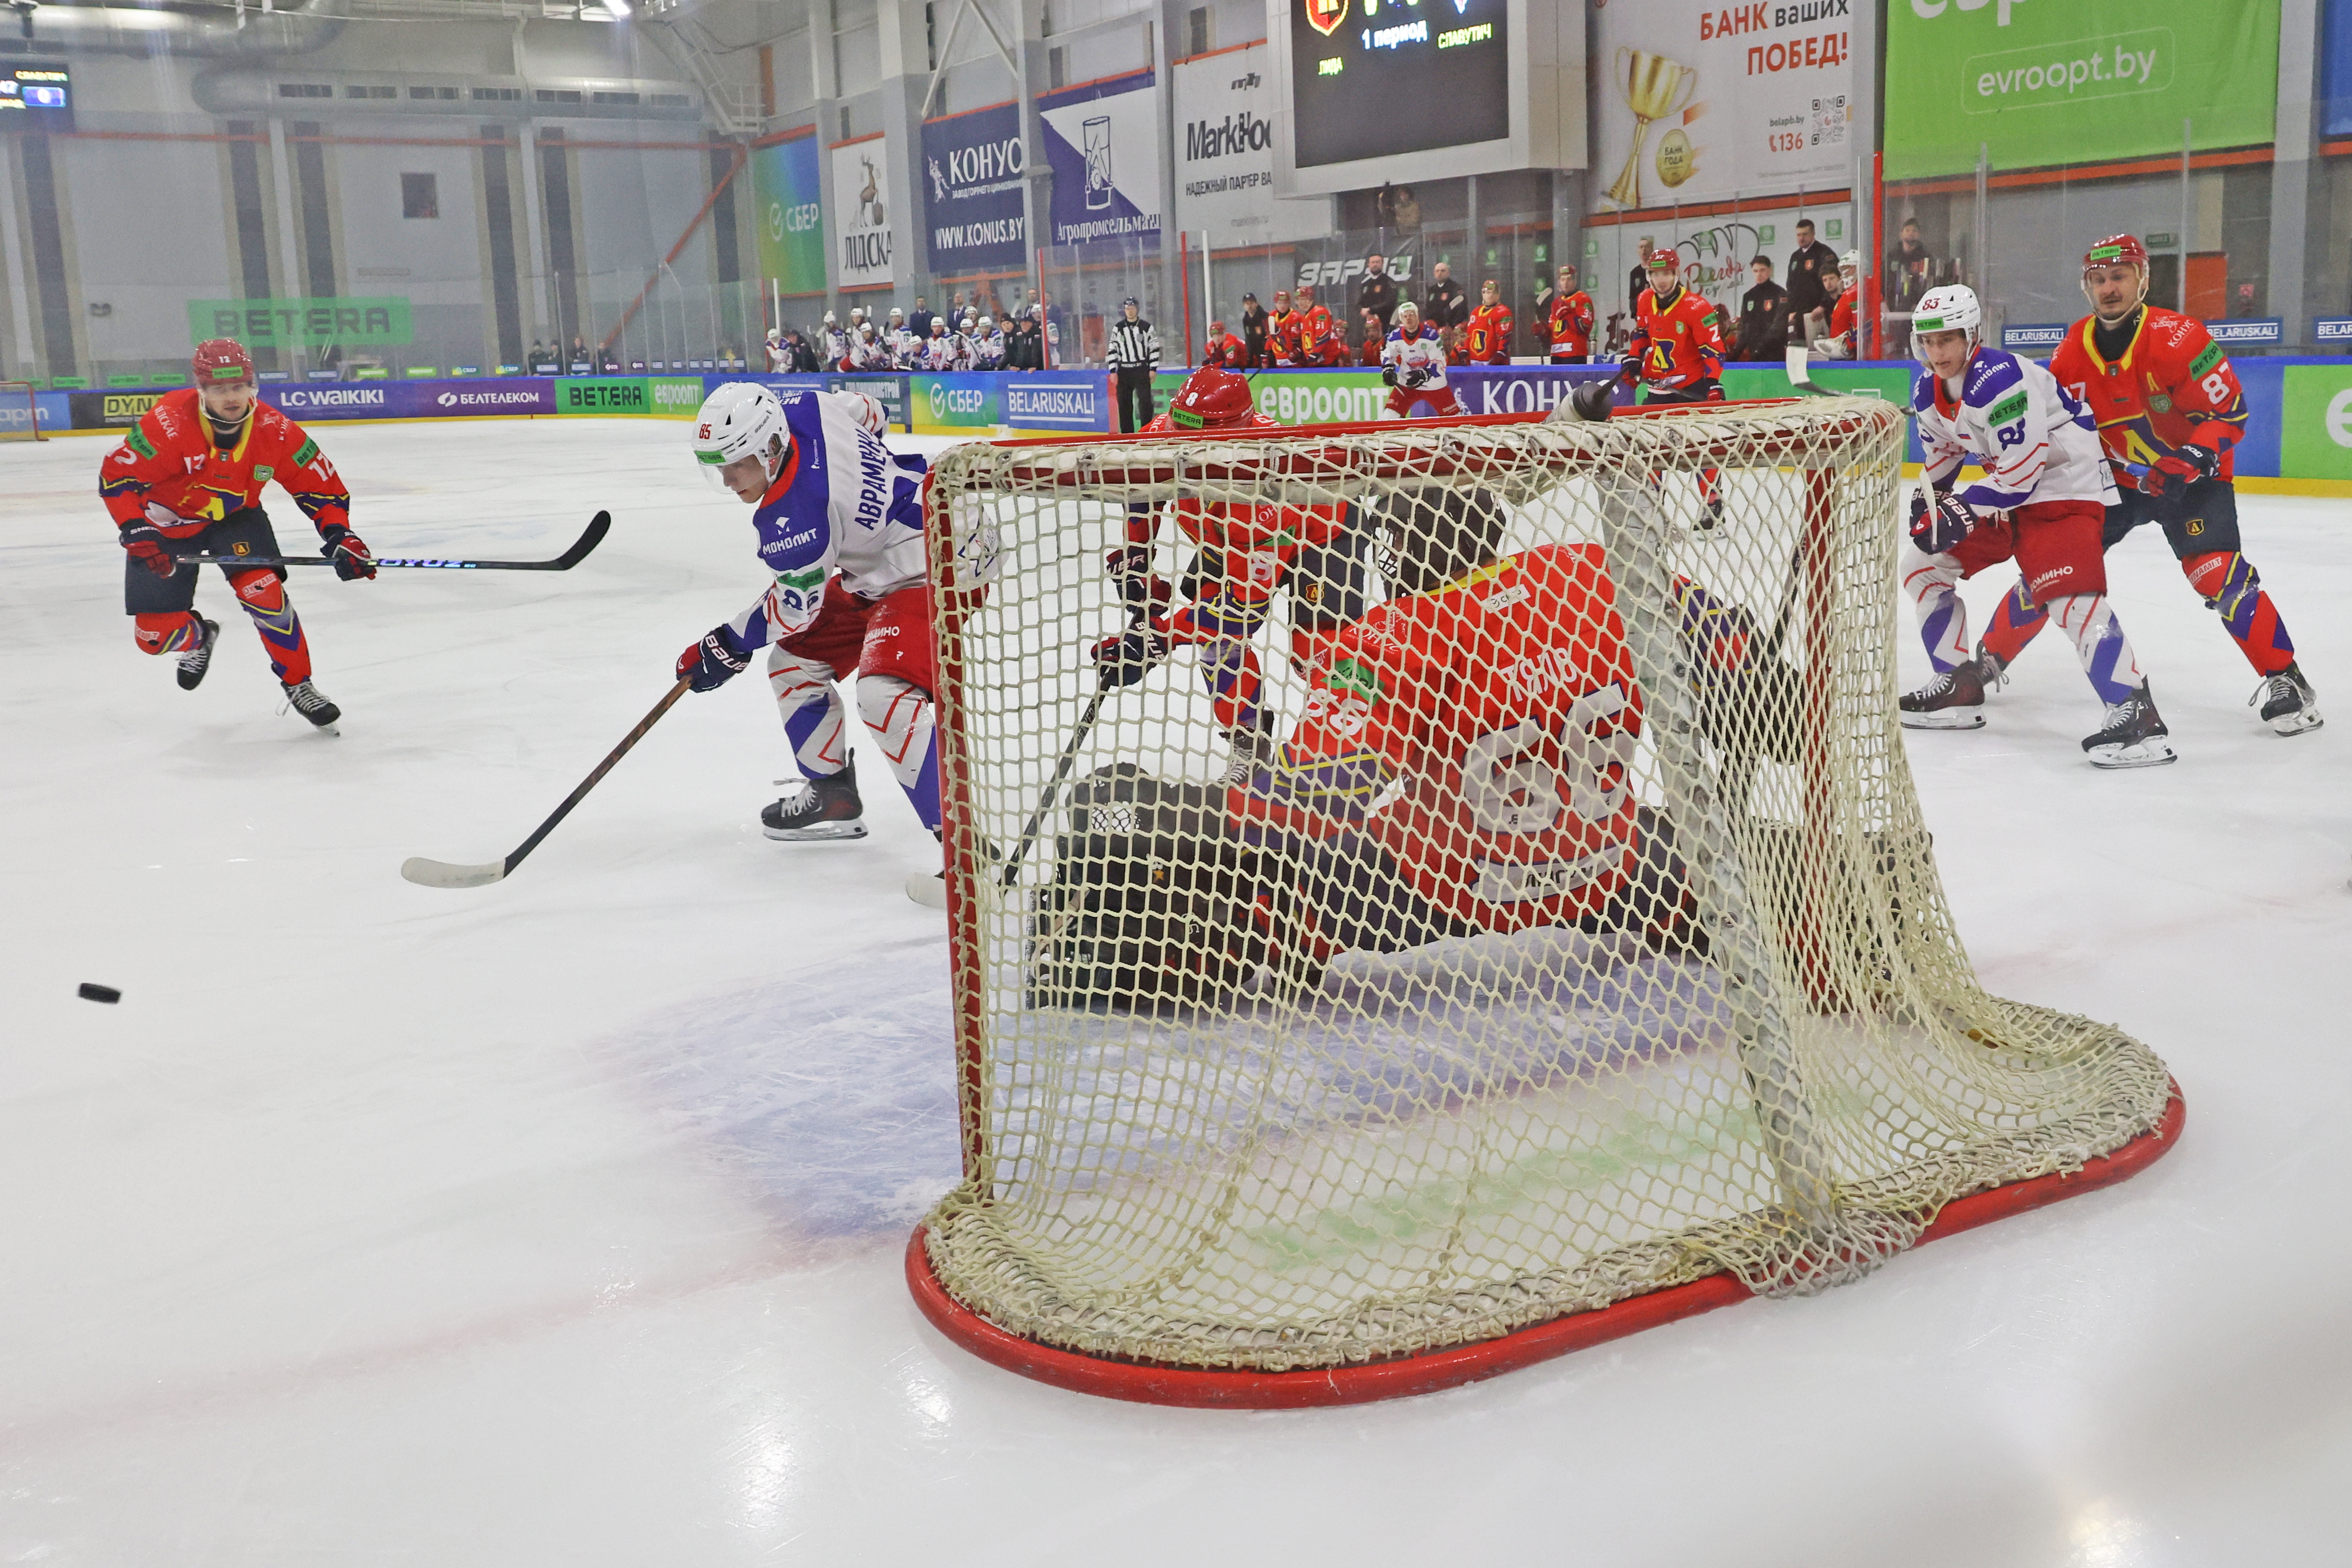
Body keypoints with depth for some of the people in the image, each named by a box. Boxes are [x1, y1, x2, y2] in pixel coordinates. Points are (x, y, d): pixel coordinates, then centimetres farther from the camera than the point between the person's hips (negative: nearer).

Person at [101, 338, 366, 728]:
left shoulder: (275, 431, -22)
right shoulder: (168, 424, -30)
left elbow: (320, 484, -12)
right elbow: (116, 476, -23)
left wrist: (340, 537, -24)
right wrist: (137, 536, -32)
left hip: (235, 517, 1)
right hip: (166, 524, -1)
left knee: (264, 592, -24)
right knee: (155, 635, -2)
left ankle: (299, 687, -5)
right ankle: (198, 638, 38)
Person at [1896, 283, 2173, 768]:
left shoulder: (1999, 380, -26)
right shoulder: (1927, 392, 3)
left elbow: (2023, 467, -28)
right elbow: (1940, 455, 21)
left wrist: (1964, 510, -24)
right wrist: (1928, 501, 9)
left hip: (2064, 481, -10)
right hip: (2006, 487, 10)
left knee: (2069, 595, -27)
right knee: (1922, 562, 10)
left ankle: (2136, 714, -31)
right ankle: (1959, 688, 19)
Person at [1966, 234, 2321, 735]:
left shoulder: (2177, 337, -23)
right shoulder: (2074, 349, -6)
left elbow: (2230, 412, -20)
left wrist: (2190, 463, -31)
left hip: (2193, 475, -5)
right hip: (2117, 477, 5)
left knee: (2216, 572, -22)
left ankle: (2286, 680, -11)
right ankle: (1990, 658, 16)